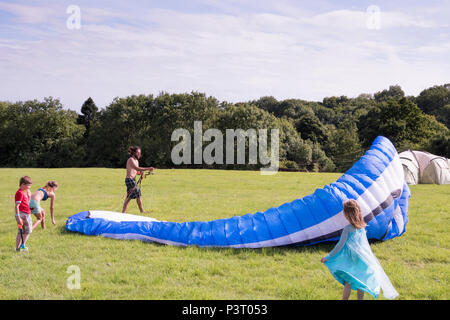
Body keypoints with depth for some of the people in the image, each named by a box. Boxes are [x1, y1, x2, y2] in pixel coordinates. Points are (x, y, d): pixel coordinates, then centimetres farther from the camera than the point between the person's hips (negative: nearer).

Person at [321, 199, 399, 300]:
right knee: (360, 282, 16)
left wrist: (328, 257, -11)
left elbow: (340, 245, -18)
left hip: (351, 260, -5)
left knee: (348, 283, 4)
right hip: (362, 259, 5)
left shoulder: (348, 229, -20)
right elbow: (365, 243, 9)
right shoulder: (361, 226, -2)